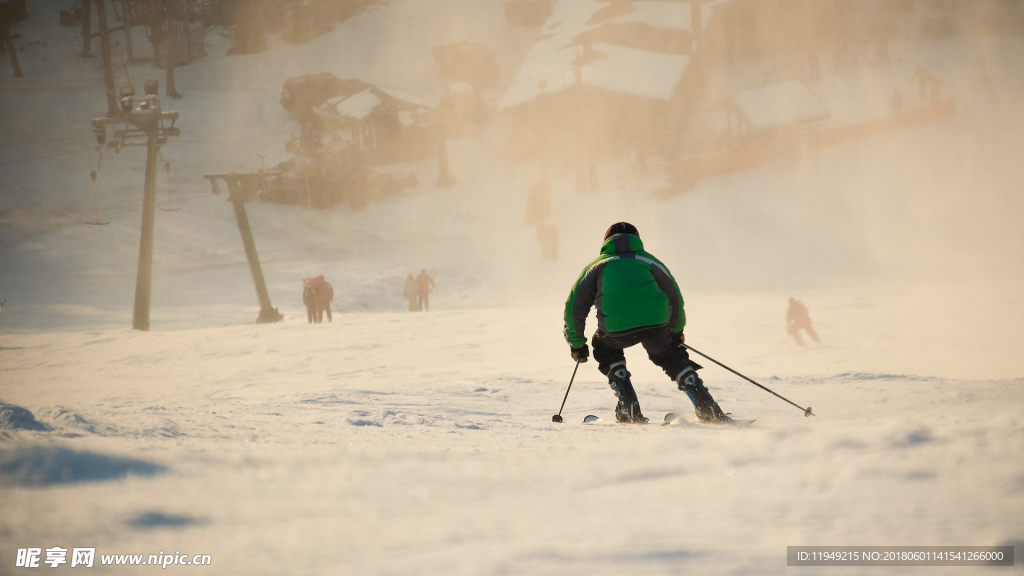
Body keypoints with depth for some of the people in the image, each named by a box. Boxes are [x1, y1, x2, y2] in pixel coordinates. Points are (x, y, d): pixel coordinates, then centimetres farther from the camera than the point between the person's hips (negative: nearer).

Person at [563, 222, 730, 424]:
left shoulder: (597, 266, 26)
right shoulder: (650, 261, 30)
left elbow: (575, 306, 25)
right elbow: (675, 299, 35)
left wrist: (576, 342, 38)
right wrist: (676, 331, 50)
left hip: (616, 328, -2)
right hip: (656, 324, 2)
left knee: (604, 348, 30)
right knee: (670, 356, 28)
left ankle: (629, 409, 18)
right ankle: (706, 406, 16)